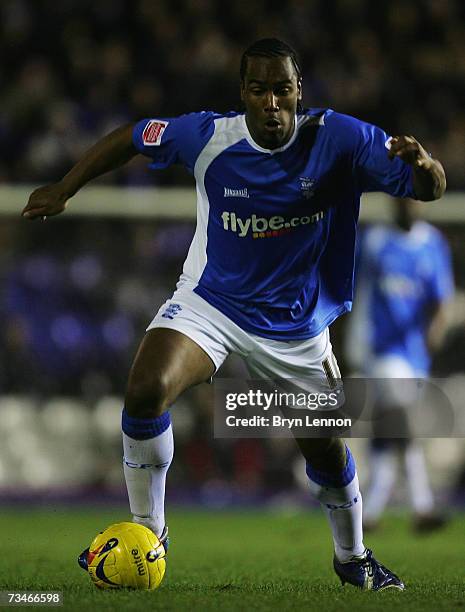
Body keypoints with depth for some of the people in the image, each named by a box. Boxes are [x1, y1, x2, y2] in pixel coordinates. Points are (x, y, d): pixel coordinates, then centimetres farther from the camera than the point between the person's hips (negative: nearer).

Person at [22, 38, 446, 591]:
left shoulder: (337, 139, -18)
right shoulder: (207, 136, -17)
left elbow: (431, 189, -17)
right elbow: (131, 138, 1)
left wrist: (422, 165, -40)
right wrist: (65, 188, -3)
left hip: (295, 323, 1)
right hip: (210, 301, -1)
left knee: (329, 452, 8)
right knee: (145, 390, -26)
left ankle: (353, 558, 39)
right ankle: (147, 534, -7)